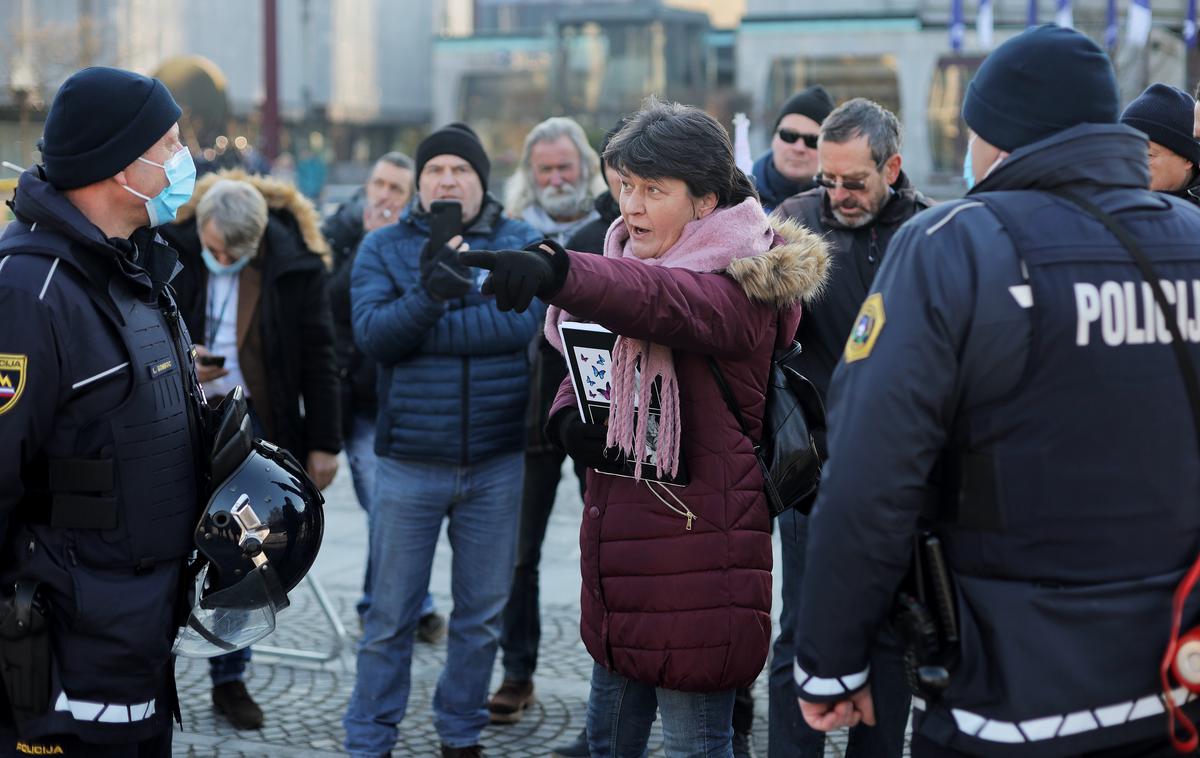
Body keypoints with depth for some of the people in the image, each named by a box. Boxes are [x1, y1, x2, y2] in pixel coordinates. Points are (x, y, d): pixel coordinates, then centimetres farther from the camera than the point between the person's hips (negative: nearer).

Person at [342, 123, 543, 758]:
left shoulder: (522, 243, 2)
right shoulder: (383, 247, 2)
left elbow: (523, 320, -16)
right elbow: (371, 332, -13)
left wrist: (426, 323, -16)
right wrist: (429, 293, -30)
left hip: (497, 464, 1)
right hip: (409, 462, -1)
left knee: (482, 613, 13)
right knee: (390, 617, 6)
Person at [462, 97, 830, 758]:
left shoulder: (737, 290, -16)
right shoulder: (627, 263, 11)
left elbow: (660, 300, -38)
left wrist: (554, 272, -57)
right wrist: (568, 419, -6)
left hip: (698, 553, -8)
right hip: (619, 547, 8)